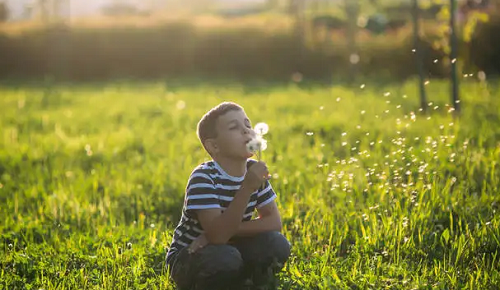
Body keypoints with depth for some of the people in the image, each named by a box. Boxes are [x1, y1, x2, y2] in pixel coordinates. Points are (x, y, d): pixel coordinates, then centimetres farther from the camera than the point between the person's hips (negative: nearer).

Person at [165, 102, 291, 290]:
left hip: (225, 250, 6)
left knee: (277, 244, -18)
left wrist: (224, 232, -22)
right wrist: (247, 188, -41)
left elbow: (274, 222, -9)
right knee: (226, 258, -36)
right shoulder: (203, 177, -24)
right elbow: (218, 235, -33)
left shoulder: (254, 170, -5)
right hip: (188, 260, -5)